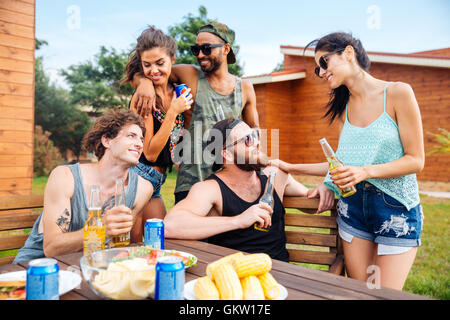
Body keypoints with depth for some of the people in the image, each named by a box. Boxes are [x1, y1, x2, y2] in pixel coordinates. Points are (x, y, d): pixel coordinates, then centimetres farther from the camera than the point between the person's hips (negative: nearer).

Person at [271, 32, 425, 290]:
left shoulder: (398, 93, -8)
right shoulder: (343, 107, 9)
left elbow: (416, 160, -9)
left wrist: (365, 171, -23)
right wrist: (291, 168, 12)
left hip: (397, 209, -4)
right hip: (353, 206, 4)